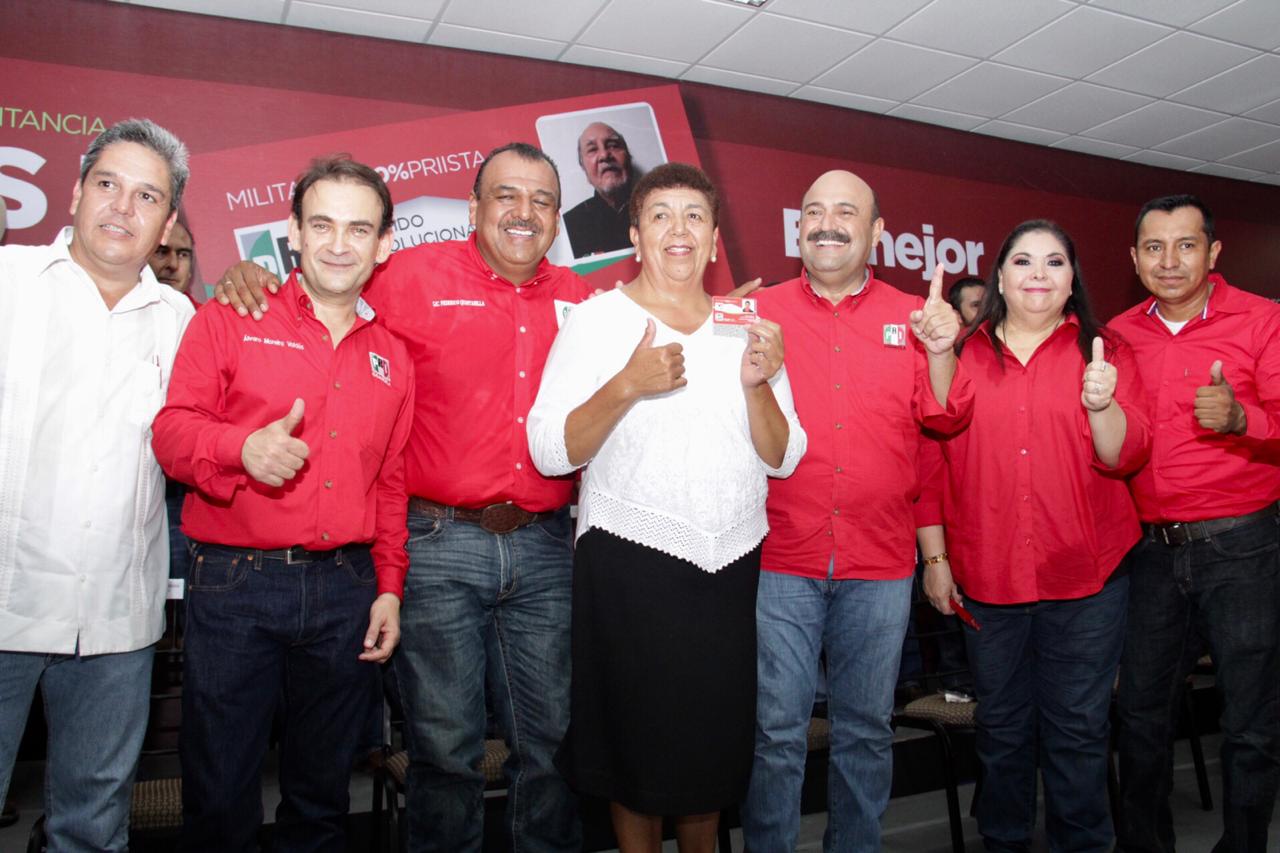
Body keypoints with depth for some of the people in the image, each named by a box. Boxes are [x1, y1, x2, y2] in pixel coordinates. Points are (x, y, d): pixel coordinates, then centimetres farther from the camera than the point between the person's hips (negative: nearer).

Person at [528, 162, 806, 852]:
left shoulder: (748, 327, 8)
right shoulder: (598, 319, -3)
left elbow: (782, 459, 4)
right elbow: (550, 453, -12)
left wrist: (757, 384, -13)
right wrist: (626, 385, -25)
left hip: (734, 563, 4)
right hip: (629, 562, -3)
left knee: (718, 735, 16)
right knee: (638, 734, 9)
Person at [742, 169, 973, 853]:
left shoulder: (911, 317, 8)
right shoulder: (759, 312, 4)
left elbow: (944, 421, 4)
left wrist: (941, 353, -12)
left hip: (881, 565, 2)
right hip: (781, 558, -1)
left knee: (867, 729, 14)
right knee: (776, 730, 4)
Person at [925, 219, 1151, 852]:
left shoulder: (1103, 352, 5)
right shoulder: (964, 355, 5)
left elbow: (1125, 458, -4)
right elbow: (937, 461, 2)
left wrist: (1103, 404, -20)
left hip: (1085, 575, 0)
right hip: (986, 575, 1)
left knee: (1077, 730, 7)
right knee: (1001, 728, 12)